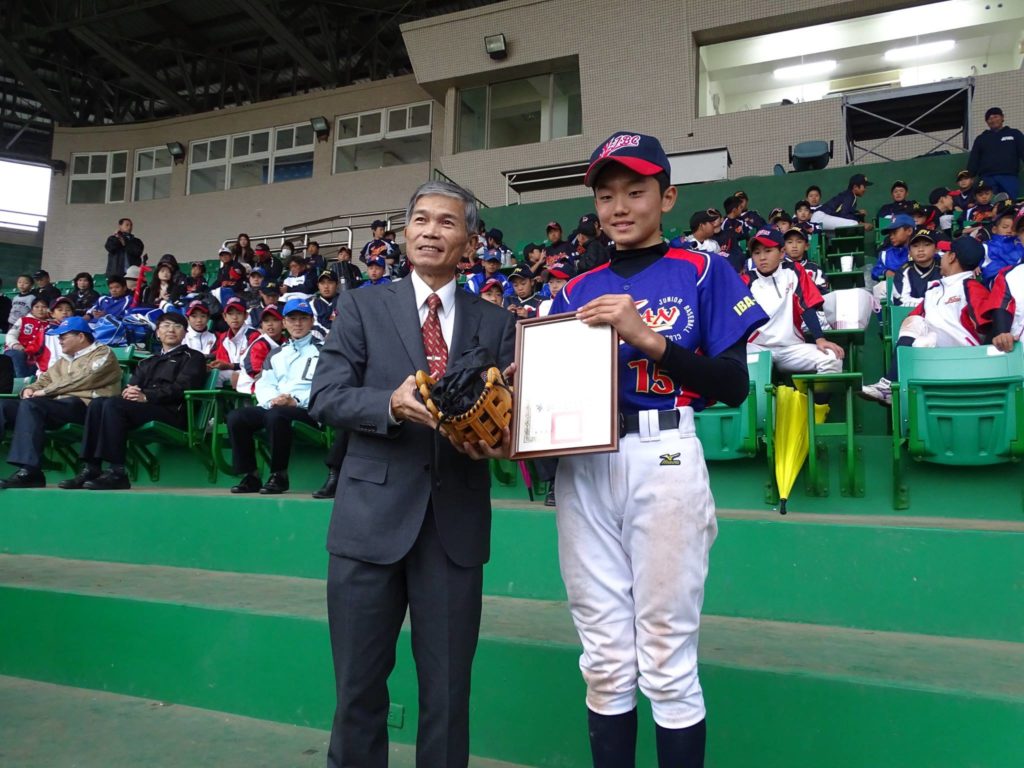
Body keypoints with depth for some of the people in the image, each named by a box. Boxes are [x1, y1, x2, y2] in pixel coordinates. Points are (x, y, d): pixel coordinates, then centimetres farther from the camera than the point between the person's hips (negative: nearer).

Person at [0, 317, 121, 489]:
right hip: (56, 407, 8)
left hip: (83, 405, -8)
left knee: (30, 405, -31)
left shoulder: (102, 353, 7)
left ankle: (28, 471, -37)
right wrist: (30, 389, 3)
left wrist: (45, 391, -4)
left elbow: (82, 380, -8)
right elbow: (44, 379, 28)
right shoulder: (63, 360, 32)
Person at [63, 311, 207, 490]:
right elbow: (132, 385, 17)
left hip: (173, 412, -6)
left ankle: (116, 473, -32)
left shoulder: (193, 358, 13)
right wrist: (129, 391, -8)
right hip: (144, 407, 6)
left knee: (113, 404, -27)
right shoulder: (147, 363, 32)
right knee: (98, 403, -19)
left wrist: (146, 396, -16)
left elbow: (182, 387, -4)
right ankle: (90, 468, -26)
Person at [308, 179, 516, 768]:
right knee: (359, 682, 12)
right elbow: (325, 398, -3)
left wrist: (495, 440, -17)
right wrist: (392, 404, -20)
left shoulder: (496, 323, 9)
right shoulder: (362, 307, 6)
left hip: (457, 523, 1)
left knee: (449, 687, 12)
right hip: (372, 517, 0)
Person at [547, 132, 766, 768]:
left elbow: (734, 385, -3)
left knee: (667, 662, 0)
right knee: (605, 662, 9)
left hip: (664, 459, -3)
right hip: (583, 465, 4)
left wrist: (648, 338, -14)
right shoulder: (577, 290, 18)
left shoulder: (704, 272, 6)